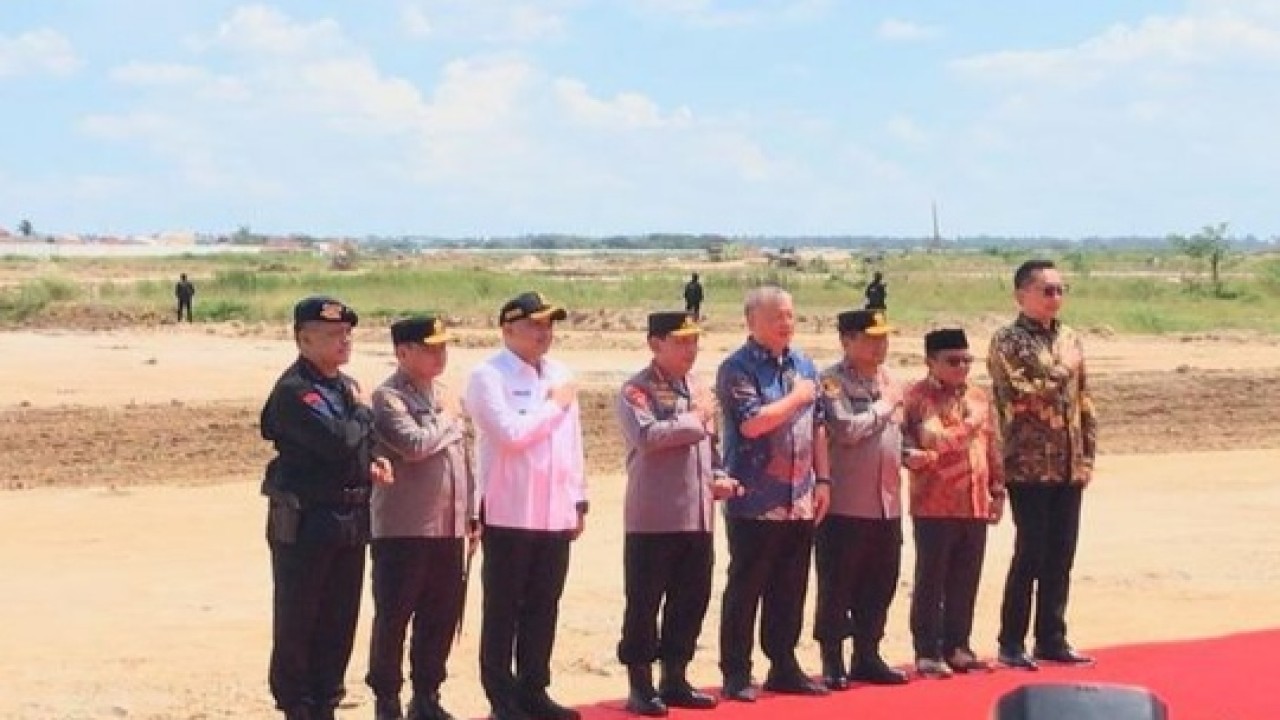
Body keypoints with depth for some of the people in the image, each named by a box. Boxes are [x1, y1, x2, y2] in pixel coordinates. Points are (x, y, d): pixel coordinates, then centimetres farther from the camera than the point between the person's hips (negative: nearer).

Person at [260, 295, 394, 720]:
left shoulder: (347, 385, 13)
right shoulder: (293, 391, -15)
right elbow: (339, 441, -27)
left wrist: (373, 462, 2)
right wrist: (362, 412, -8)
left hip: (350, 520, 8)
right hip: (305, 521, -8)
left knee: (340, 621, 13)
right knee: (297, 621, 2)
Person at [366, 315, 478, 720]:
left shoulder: (445, 394, 15)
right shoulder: (388, 397, -9)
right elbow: (414, 444, -24)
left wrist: (472, 515, 15)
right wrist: (447, 419, -7)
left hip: (449, 529, 7)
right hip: (403, 530, -7)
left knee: (442, 618, 11)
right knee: (393, 618, 1)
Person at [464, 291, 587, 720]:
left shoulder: (560, 374, 12)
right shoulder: (489, 375, -9)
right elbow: (511, 433, -21)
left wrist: (579, 499, 13)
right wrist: (554, 405, -9)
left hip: (556, 512, 6)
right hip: (509, 512, -6)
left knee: (543, 607, 11)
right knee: (503, 608, 2)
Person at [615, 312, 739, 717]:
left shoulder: (700, 389, 15)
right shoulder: (636, 390, -9)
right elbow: (647, 436, -25)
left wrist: (721, 478, 7)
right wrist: (694, 419, -14)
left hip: (698, 517, 7)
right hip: (653, 520, -7)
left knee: (691, 601, 11)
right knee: (644, 604, 1)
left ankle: (675, 679, 23)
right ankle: (640, 686, 9)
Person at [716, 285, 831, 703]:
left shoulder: (805, 366, 13)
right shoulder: (737, 368, -9)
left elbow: (818, 427, 17)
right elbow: (752, 422, -22)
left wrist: (822, 479, 11)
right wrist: (797, 397, -11)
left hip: (800, 502, 6)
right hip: (755, 502, -6)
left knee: (790, 591, 12)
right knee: (745, 590, 1)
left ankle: (783, 667, 22)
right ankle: (736, 674, 7)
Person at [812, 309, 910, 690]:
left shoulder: (890, 381, 14)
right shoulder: (832, 381, -9)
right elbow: (846, 429, -21)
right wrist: (883, 407, -9)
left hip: (888, 502, 7)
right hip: (846, 503, -7)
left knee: (880, 585, 12)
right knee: (837, 587, 0)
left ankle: (867, 656, 22)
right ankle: (833, 663, 7)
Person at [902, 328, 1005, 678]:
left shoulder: (979, 398, 14)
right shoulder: (916, 397, -4)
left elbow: (992, 446, 18)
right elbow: (900, 436, -11)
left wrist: (997, 490, 15)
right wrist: (911, 455, -30)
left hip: (975, 505, 6)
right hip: (933, 505, -6)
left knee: (966, 581, 10)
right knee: (931, 580, 0)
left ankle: (957, 647, 21)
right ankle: (928, 652, 6)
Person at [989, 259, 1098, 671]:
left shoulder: (1071, 342, 13)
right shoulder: (1008, 341, -6)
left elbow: (1084, 403, 14)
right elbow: (1021, 399, -18)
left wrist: (1088, 455, 8)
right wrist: (1062, 372, -9)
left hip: (1070, 467, 6)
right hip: (1029, 465, -6)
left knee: (1061, 556, 9)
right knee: (1031, 555, -4)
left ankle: (1051, 639, 18)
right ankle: (1012, 643, 5)